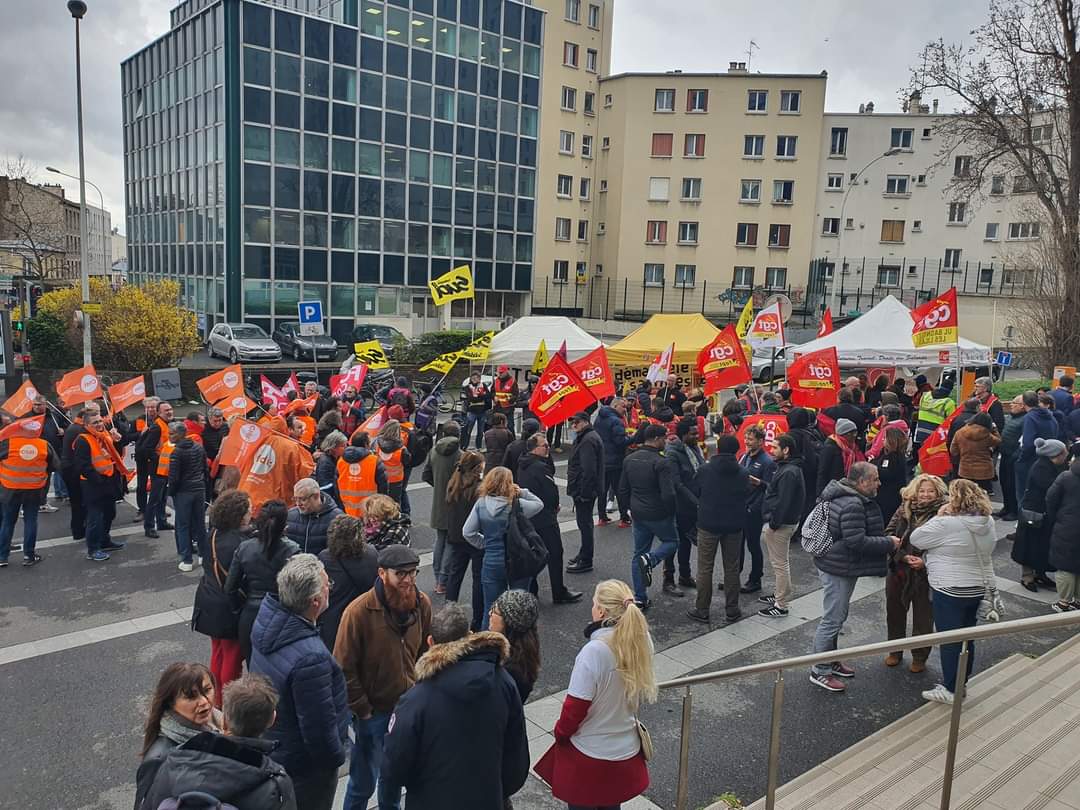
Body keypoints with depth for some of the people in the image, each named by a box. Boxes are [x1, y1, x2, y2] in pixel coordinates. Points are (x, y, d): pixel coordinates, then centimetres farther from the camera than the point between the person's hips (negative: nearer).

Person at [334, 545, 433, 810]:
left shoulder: (422, 603, -10)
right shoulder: (358, 611, -25)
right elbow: (344, 669, -17)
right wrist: (362, 710, -12)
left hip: (410, 706, 5)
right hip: (373, 711, -5)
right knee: (364, 781, 9)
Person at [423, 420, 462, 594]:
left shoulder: (433, 451, 0)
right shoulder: (459, 455, -19)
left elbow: (426, 475, 6)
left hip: (438, 504, 6)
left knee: (440, 540, 19)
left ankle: (437, 579, 26)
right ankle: (443, 582, 5)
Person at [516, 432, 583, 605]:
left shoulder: (523, 465, 7)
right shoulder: (540, 467, -22)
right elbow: (552, 492, -19)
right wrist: (554, 507, 1)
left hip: (526, 517, 9)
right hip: (544, 518, -9)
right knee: (555, 554, 2)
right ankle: (559, 594, 9)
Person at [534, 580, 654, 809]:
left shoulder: (595, 651, -29)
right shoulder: (642, 641, -11)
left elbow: (575, 706, -21)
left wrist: (560, 733, -3)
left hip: (589, 755, -5)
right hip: (627, 750, 5)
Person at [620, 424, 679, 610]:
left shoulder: (629, 459, 4)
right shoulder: (662, 463, -19)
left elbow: (623, 488, 11)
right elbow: (668, 494, -23)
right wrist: (671, 511, -6)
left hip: (638, 515, 6)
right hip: (659, 515, -6)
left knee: (639, 554, 13)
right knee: (672, 542, 17)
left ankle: (640, 598, 14)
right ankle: (650, 560, -11)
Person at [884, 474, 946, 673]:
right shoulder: (903, 510, -3)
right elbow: (889, 535, -5)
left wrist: (925, 561, -21)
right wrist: (904, 556, -16)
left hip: (926, 574, -3)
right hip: (899, 571, 3)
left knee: (923, 618, 10)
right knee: (894, 612, 17)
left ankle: (919, 657, 32)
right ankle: (895, 651, 38)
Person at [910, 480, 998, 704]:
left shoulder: (946, 524, -23)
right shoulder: (988, 522, 1)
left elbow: (915, 539, -14)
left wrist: (938, 517, -6)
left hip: (951, 591, -7)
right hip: (979, 588, 7)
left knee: (949, 641, 3)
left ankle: (950, 689, 11)